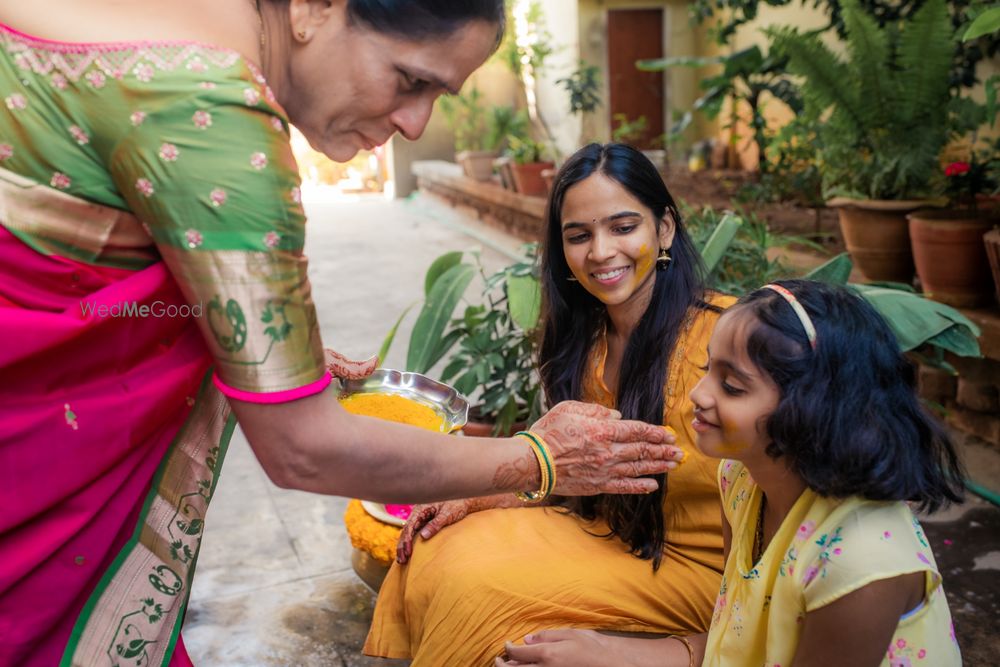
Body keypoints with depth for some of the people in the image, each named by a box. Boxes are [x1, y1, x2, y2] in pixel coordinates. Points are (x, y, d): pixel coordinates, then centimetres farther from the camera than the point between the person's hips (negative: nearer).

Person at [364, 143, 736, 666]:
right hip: (602, 531, 6)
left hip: (691, 566, -6)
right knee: (432, 555, -7)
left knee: (477, 588, -19)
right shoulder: (584, 342, 1)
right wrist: (474, 500, -4)